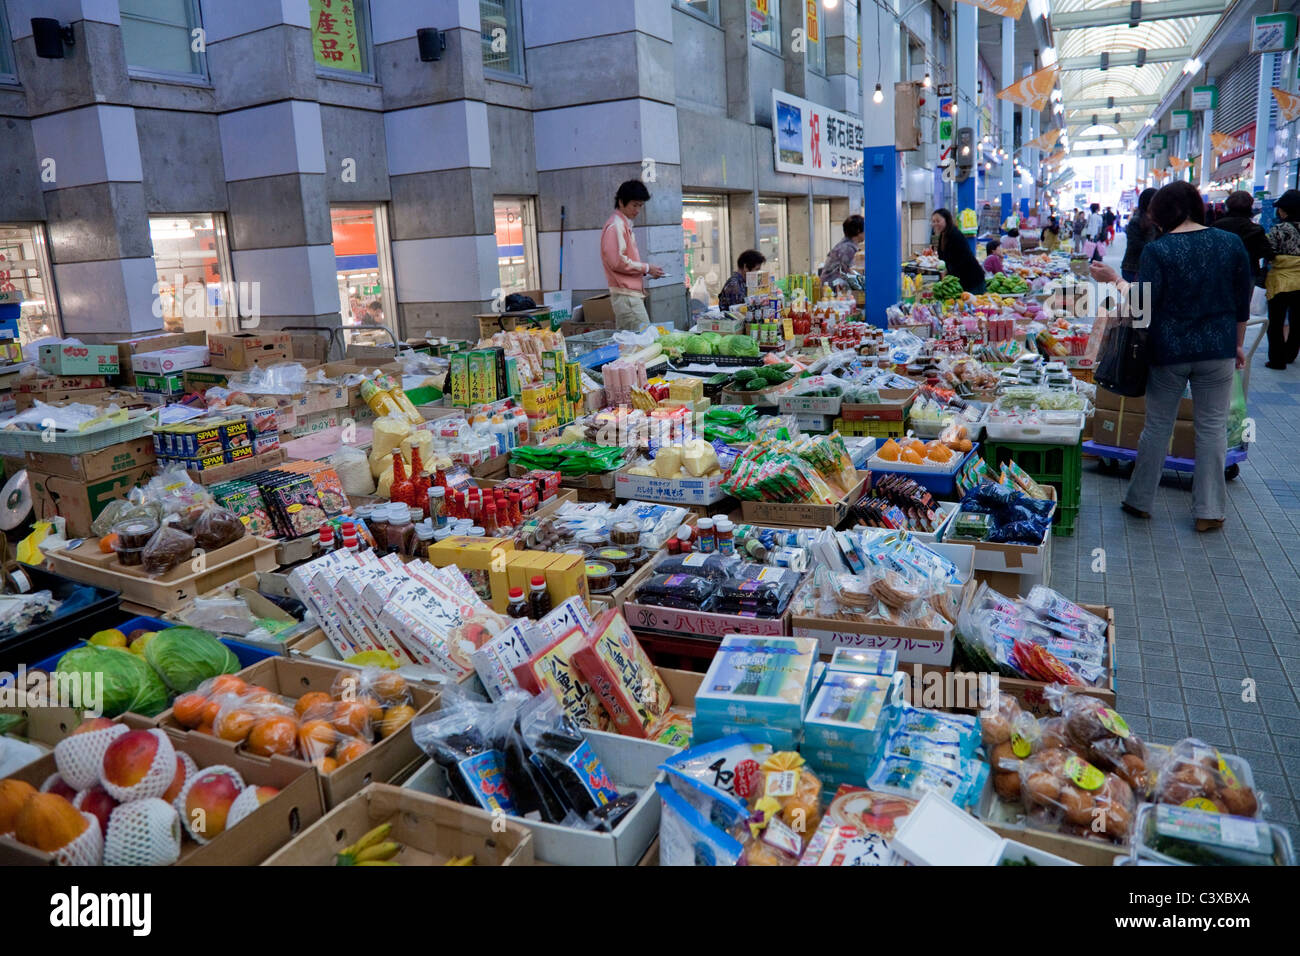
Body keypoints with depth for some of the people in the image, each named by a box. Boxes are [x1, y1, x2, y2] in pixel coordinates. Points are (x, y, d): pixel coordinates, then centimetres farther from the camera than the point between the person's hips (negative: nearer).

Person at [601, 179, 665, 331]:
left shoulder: (624, 225, 21)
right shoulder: (616, 225, -10)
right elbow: (617, 262, -18)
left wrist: (645, 271, 12)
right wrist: (646, 268, -9)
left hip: (630, 293, 10)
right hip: (626, 295, -10)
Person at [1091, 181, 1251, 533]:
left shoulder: (1157, 250, -11)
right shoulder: (1231, 243, 1)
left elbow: (1144, 307, -13)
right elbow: (1242, 302, 7)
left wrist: (1114, 279, -1)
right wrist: (1237, 344, 18)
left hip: (1169, 350, -2)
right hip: (1218, 349, 2)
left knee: (1158, 426, 9)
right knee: (1212, 426, 9)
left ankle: (1140, 500, 20)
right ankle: (1209, 510, 13)